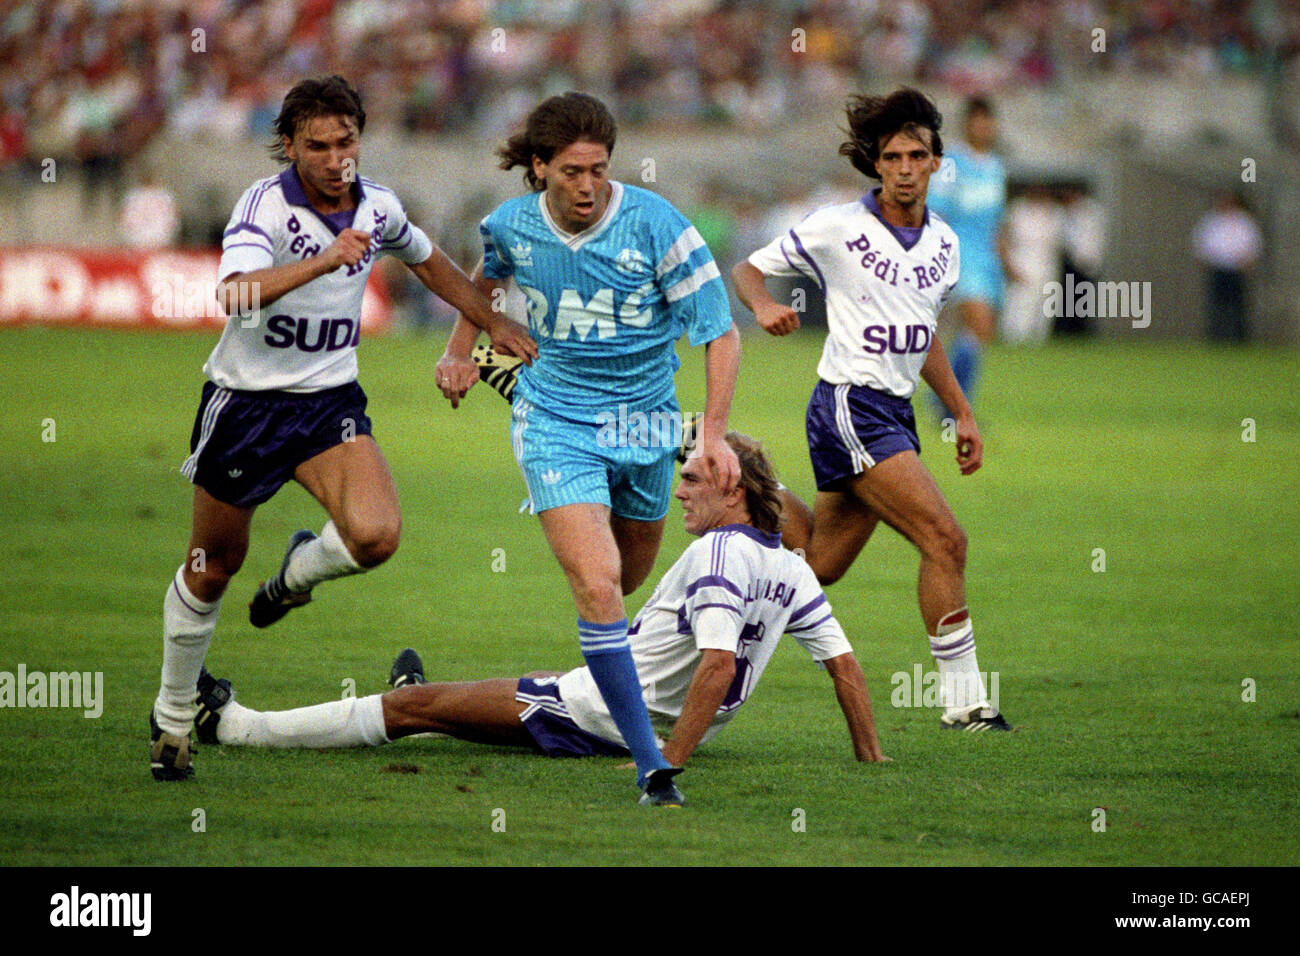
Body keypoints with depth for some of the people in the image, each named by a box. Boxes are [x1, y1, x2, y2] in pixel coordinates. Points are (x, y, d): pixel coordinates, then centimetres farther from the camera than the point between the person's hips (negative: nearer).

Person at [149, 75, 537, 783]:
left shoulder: (377, 207, -2)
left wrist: (493, 324, 21)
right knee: (213, 566, 10)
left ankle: (299, 571, 13)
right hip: (245, 401, -3)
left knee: (375, 535, -23)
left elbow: (427, 261, 21)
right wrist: (326, 259, -46)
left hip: (330, 401, 3)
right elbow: (237, 294, -37)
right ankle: (172, 717, 31)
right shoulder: (265, 205, -18)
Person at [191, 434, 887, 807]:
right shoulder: (791, 570, 3)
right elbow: (845, 663, 3)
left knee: (418, 705, 1)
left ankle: (237, 726, 8)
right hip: (663, 725, 8)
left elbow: (718, 662, -33)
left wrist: (670, 763, -35)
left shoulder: (719, 551, -22)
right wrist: (869, 755, 11)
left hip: (603, 713, -8)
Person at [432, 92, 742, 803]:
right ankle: (647, 759, -17)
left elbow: (721, 331, -11)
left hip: (645, 422, 1)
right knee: (597, 584, -19)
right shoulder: (511, 227, -8)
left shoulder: (655, 225, -17)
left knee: (629, 578, 18)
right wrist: (459, 351, 16)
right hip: (555, 419, -1)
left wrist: (715, 433, -17)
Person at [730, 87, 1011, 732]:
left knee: (821, 564, 12)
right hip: (850, 406, -8)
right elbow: (747, 269, 2)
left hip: (896, 413, 8)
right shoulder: (836, 229, -9)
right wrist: (764, 305, -20)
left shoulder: (944, 243, 10)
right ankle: (963, 698, -12)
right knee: (945, 540, -17)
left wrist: (962, 413, 20)